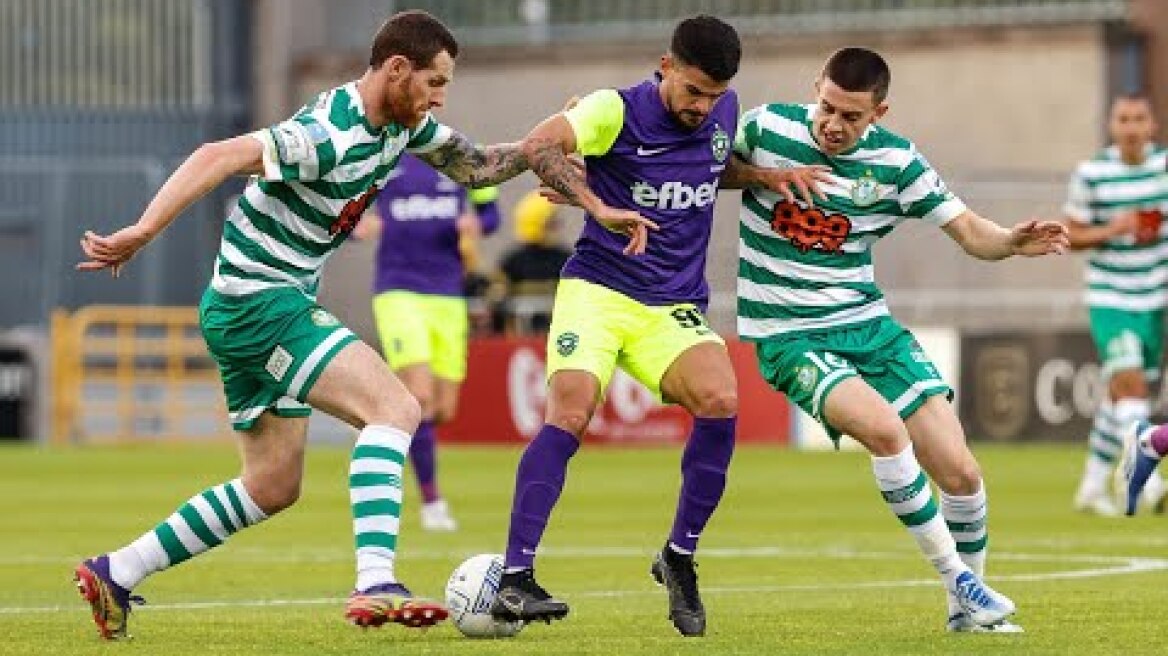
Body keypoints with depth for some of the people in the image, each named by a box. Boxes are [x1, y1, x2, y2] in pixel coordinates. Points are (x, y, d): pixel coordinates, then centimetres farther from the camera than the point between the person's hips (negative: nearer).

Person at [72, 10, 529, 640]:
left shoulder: (402, 124, 5)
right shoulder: (328, 136, -24)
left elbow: (473, 165, 18)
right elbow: (216, 157, -30)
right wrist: (143, 232, -37)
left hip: (278, 304, 10)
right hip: (258, 300, -10)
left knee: (274, 486, 15)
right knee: (393, 407, -22)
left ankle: (114, 573, 20)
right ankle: (375, 586, -31)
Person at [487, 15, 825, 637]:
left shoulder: (725, 112, 9)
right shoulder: (617, 110, -9)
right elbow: (539, 146, -26)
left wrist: (765, 176, 13)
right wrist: (600, 209, -37)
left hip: (675, 309, 4)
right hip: (598, 291, -4)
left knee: (720, 400, -23)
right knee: (570, 411, -25)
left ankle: (679, 558, -5)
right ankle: (513, 580, -24)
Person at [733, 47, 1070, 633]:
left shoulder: (895, 162, -2)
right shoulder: (766, 129, -8)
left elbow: (968, 231, 0)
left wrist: (1012, 242, -20)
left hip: (867, 324, 4)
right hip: (788, 336, -4)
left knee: (960, 473, -5)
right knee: (884, 427, -31)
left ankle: (965, 606, 18)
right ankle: (955, 577, -16)